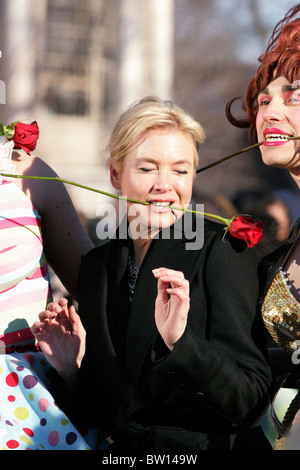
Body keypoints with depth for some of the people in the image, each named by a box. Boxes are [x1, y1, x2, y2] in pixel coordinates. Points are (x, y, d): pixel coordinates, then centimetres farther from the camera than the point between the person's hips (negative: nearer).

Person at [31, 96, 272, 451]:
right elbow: (100, 413, 13)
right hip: (124, 449, 3)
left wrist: (179, 341, -24)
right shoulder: (96, 265, 8)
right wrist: (71, 369, -5)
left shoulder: (225, 251, -6)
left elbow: (252, 403, -12)